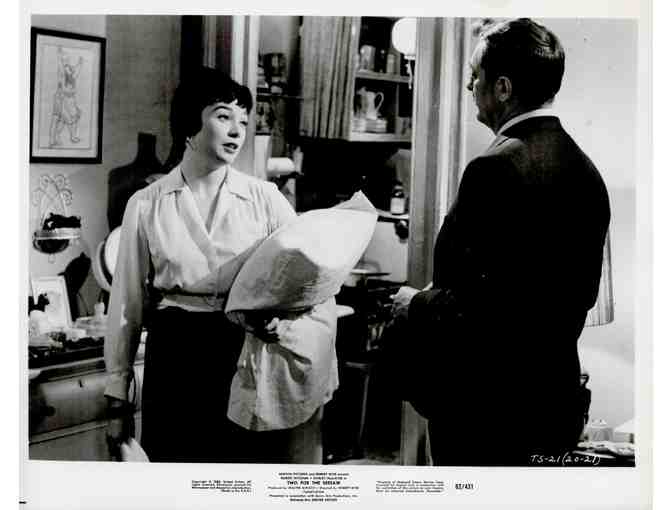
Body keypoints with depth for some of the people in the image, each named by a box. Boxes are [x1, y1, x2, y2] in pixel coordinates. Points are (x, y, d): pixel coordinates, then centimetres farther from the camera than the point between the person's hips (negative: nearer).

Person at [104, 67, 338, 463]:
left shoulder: (266, 200, 1)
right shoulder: (146, 205, 2)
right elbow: (127, 305, 5)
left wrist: (285, 325, -24)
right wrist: (118, 399, 7)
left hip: (248, 360, 0)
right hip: (175, 363, 0)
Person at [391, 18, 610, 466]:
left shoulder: (495, 169, -21)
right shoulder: (584, 170, 5)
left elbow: (473, 304, -25)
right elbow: (584, 293, 12)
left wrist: (416, 305, -7)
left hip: (480, 397, -8)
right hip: (547, 391, 8)